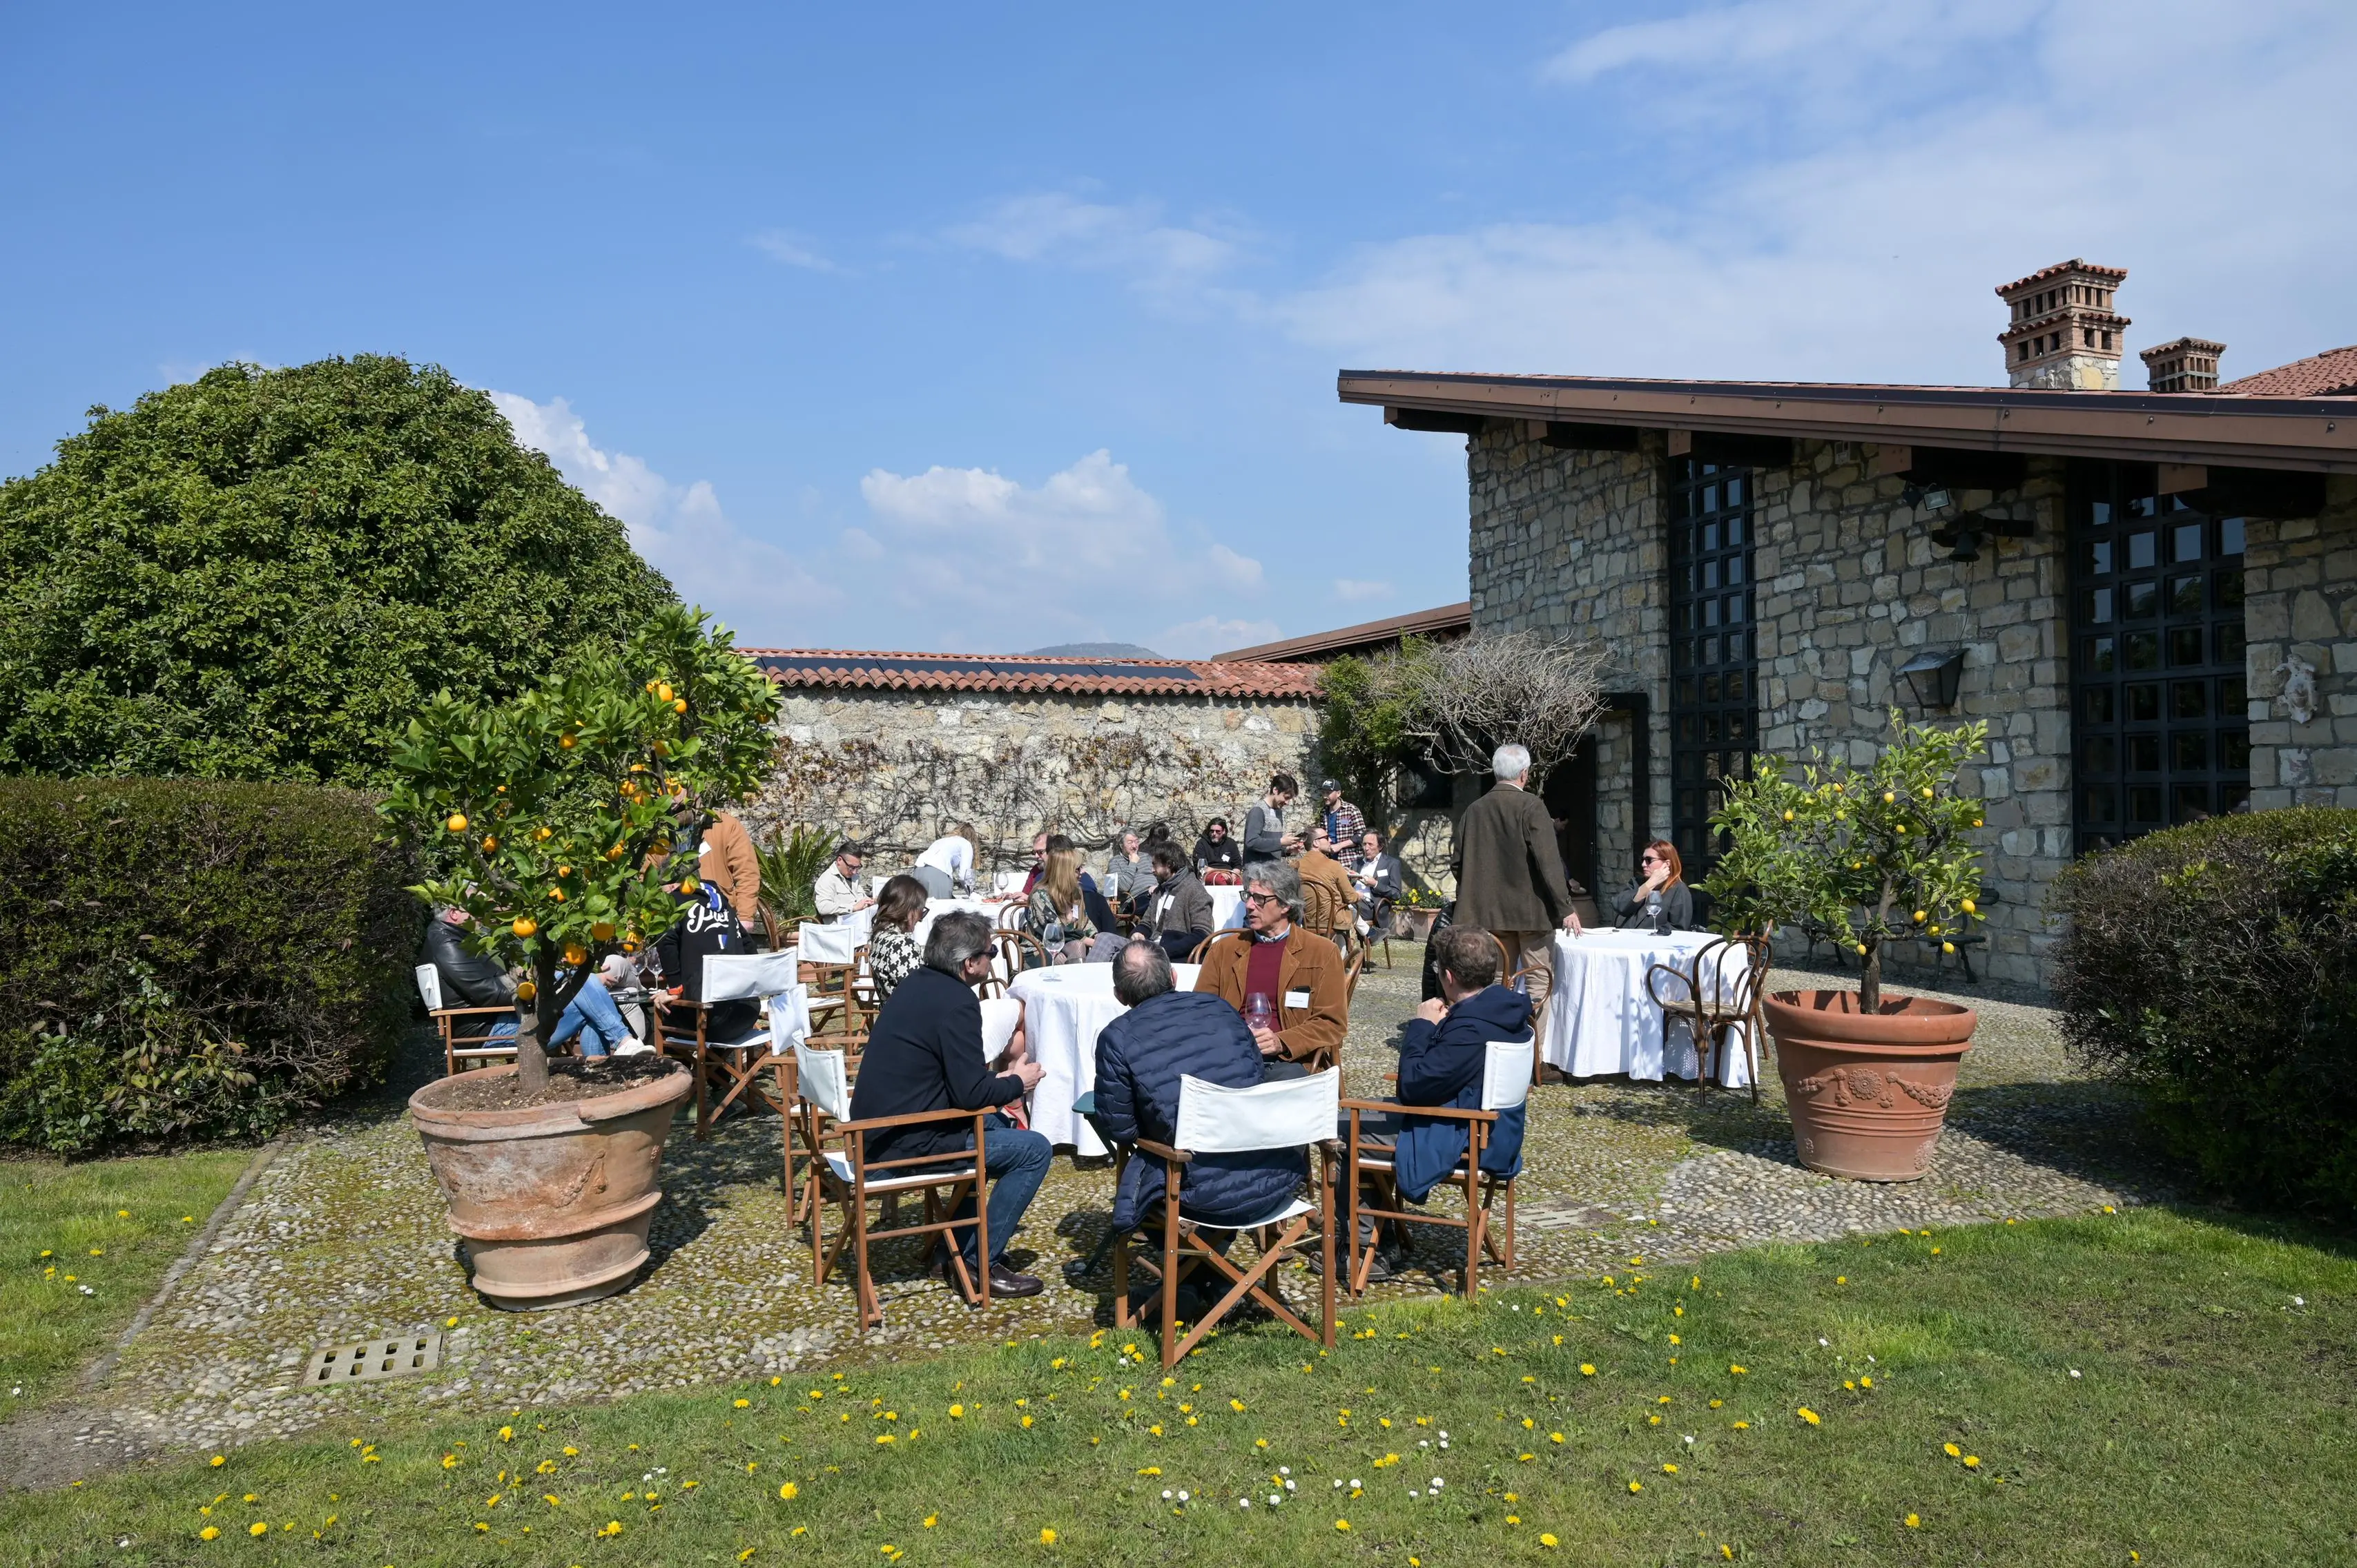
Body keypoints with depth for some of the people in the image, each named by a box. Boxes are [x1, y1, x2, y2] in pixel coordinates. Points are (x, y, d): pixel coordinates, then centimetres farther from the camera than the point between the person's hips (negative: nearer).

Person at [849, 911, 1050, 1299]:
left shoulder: (916, 984, 9)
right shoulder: (956, 1002, -19)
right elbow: (970, 1095, -20)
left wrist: (1000, 1078, 15)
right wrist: (1017, 1083, -2)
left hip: (878, 1129, 10)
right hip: (906, 1143, -10)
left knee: (996, 1123, 27)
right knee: (1034, 1149, -7)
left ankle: (959, 1241, 30)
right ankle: (981, 1262, 0)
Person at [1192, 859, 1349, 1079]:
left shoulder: (1322, 953, 8)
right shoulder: (1224, 949, 17)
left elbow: (1333, 1023, 3)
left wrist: (1281, 1042, -13)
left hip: (1289, 1061, -2)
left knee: (1290, 1078, -39)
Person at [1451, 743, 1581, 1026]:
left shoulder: (1474, 810, 5)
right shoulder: (1530, 806, -11)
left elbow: (1460, 863, 9)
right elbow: (1548, 861, -16)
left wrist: (1474, 901, 21)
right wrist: (1565, 908, -13)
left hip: (1489, 912, 5)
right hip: (1531, 910, -5)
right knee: (1540, 982, 1)